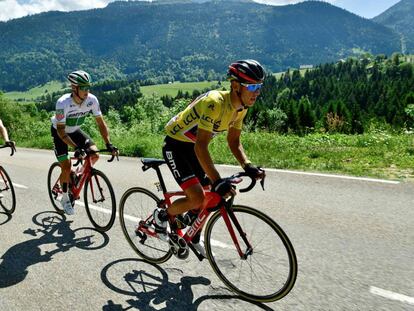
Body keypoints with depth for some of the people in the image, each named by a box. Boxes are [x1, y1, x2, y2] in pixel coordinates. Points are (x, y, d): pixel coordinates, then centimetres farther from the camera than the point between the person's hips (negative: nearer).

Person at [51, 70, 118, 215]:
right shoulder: (63, 103, -34)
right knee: (66, 167, -9)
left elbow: (101, 123, -18)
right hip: (60, 132, -4)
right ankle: (65, 198, 14)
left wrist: (109, 144, -28)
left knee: (94, 155, -15)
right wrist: (76, 148, -42)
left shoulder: (92, 100, -24)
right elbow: (61, 130, -31)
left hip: (75, 130, 4)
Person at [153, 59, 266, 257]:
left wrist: (248, 167, -16)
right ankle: (162, 215, 12)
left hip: (192, 147, 8)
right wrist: (217, 181, -46)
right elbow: (201, 146, -39)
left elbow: (234, 142, 0)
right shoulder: (214, 102, -33)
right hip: (175, 146, -8)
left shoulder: (240, 107, -6)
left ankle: (193, 237, 33)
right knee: (197, 199, -18)